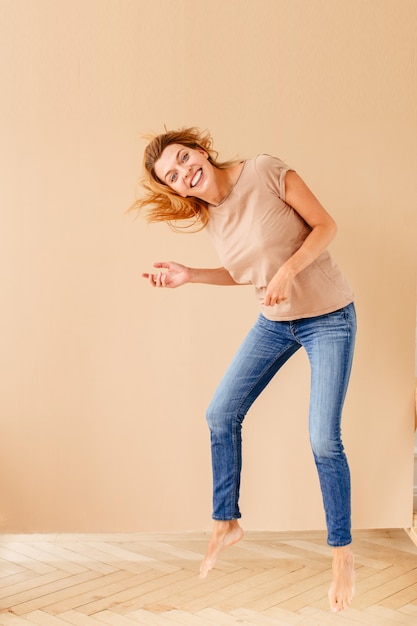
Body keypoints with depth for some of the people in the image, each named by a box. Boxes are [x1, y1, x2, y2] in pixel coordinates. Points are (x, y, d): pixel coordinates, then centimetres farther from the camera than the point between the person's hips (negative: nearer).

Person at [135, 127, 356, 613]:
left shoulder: (266, 171, -18)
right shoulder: (209, 217, -1)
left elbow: (326, 225, -14)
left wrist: (288, 269, -29)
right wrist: (188, 276, -3)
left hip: (328, 317, -6)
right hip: (274, 321, 6)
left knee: (323, 440, -8)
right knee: (221, 414, 4)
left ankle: (342, 552, 14)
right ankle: (226, 523, 24)